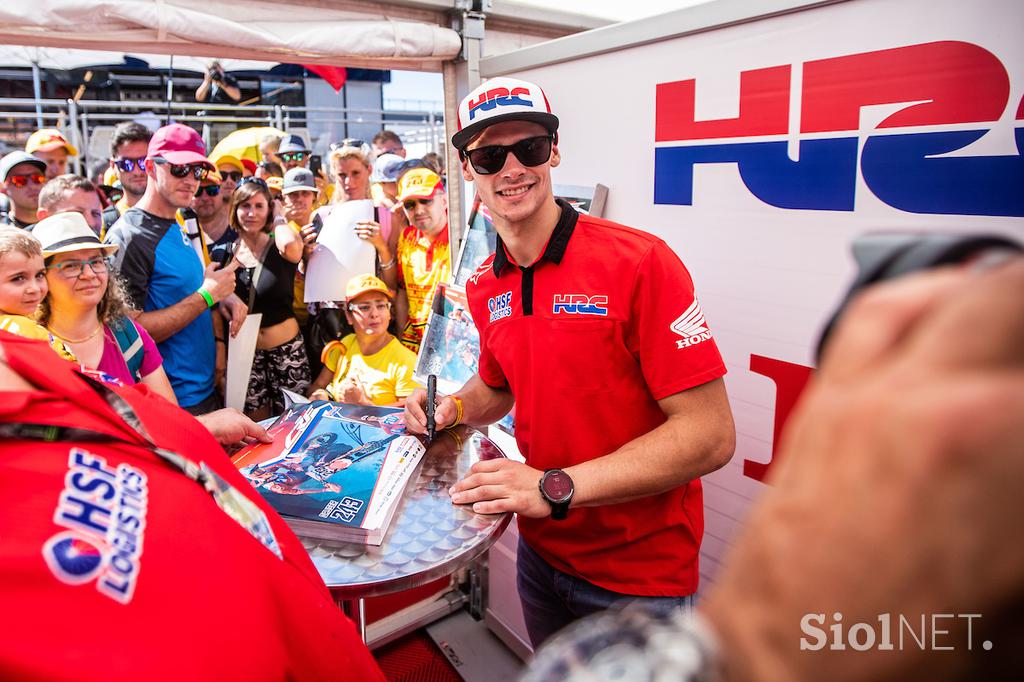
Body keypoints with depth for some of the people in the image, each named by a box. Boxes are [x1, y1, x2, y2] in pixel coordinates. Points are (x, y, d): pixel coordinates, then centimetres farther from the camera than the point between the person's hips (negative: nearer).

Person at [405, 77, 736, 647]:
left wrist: (556, 487, -28)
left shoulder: (640, 263, -22)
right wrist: (454, 408, -5)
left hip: (638, 573, -5)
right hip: (541, 551, 6)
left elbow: (710, 435, -24)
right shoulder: (484, 288, -2)